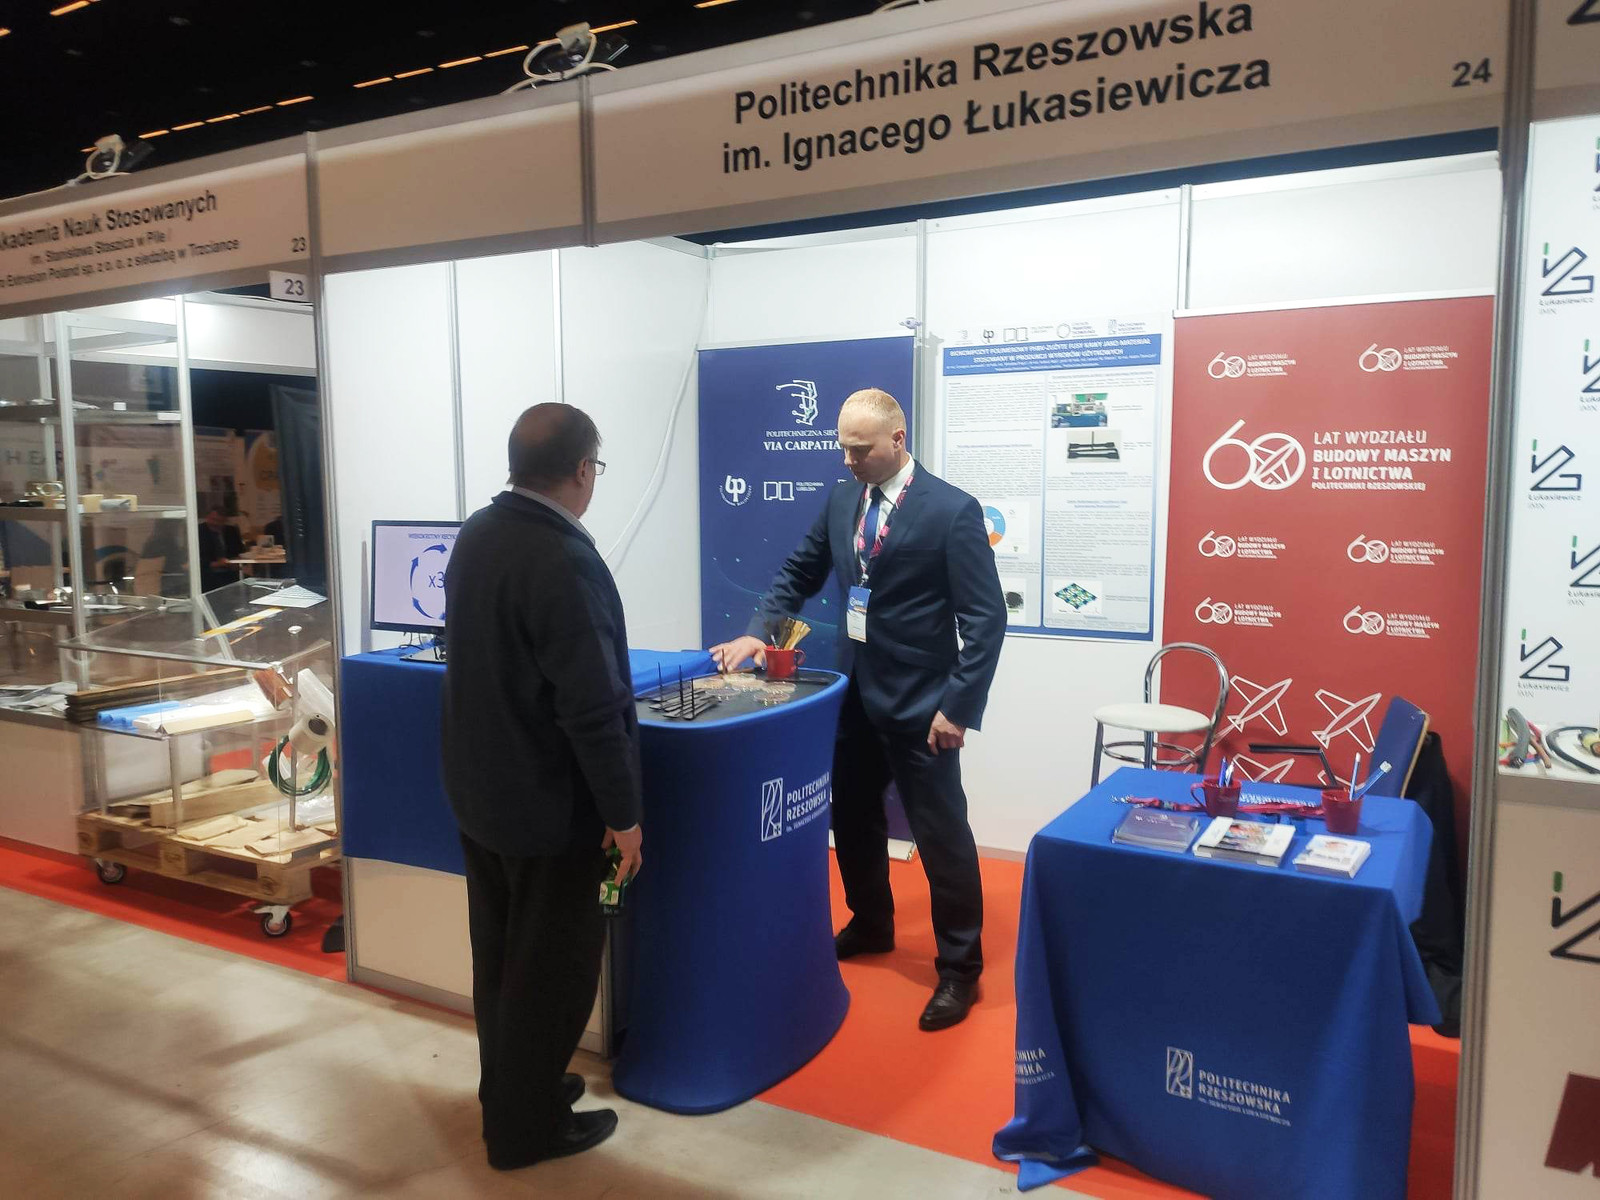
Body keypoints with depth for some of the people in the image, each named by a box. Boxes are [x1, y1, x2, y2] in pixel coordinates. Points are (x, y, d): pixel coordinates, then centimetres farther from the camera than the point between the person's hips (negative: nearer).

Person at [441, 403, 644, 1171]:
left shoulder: (475, 534, 1)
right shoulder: (565, 561, -27)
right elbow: (594, 706, -26)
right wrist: (623, 811, -16)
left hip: (478, 786, 9)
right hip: (549, 802, -8)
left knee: (499, 949, 22)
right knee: (551, 964, 9)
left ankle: (505, 1086, 40)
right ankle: (526, 1124, 25)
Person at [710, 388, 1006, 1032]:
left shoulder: (952, 510, -15)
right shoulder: (841, 501, 4)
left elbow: (986, 618, -15)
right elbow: (800, 574, 15)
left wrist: (958, 707, -18)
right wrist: (757, 632, 0)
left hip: (918, 701, -6)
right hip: (855, 693, 7)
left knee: (941, 834, 3)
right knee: (852, 816, 19)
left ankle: (960, 968, 20)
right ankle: (870, 925, 42)